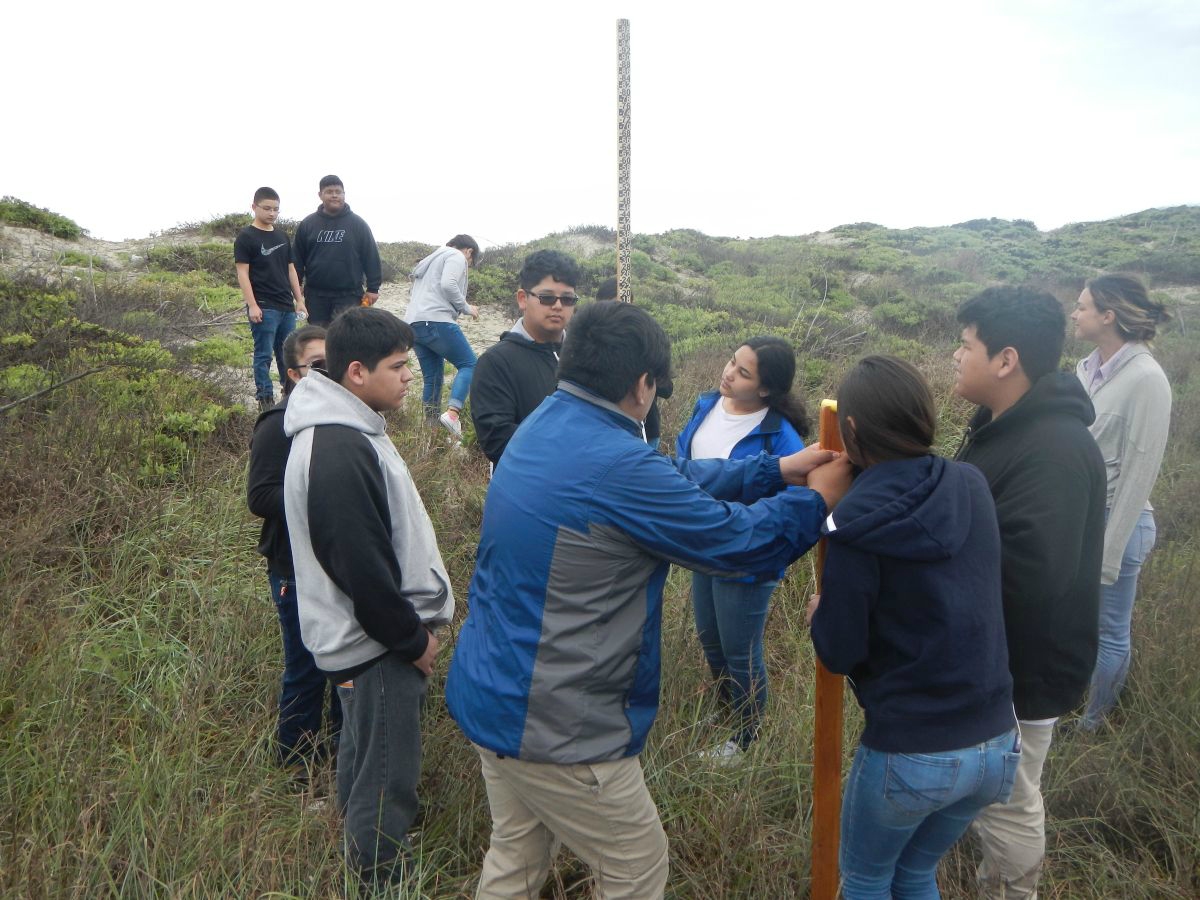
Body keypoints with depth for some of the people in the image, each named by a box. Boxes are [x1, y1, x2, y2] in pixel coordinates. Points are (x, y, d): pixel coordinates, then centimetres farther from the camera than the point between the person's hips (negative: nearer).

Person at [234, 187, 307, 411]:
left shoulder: (282, 237, 14)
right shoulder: (246, 237, -4)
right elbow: (242, 273, -8)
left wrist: (299, 300, 14)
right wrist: (252, 305, -15)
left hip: (286, 306, 6)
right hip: (263, 308, -6)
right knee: (264, 355, -2)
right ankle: (265, 399, 5)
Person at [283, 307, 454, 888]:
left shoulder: (345, 431, 5)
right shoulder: (339, 453, -28)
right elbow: (361, 567, -26)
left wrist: (411, 625, 15)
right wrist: (412, 638, -14)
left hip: (367, 636, 11)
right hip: (374, 643, -11)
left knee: (363, 754, 26)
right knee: (387, 778, 5)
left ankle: (362, 856, 46)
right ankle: (379, 878, 23)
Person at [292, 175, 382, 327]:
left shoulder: (358, 224, 2)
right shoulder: (307, 224, 7)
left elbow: (371, 257, 1)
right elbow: (298, 259, 10)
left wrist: (373, 288, -4)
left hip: (348, 296, -2)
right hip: (316, 295, 3)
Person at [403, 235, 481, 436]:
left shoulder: (431, 259, 33)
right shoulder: (457, 257, 4)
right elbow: (448, 284, -14)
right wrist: (466, 307, -2)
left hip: (413, 324, 9)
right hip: (436, 321, -9)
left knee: (432, 377, 11)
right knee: (469, 364, -6)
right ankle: (452, 412, -25)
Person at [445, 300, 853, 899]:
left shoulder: (544, 425, 1)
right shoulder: (617, 467, -29)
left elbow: (673, 480, 7)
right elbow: (740, 542, -17)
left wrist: (777, 471, 8)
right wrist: (817, 496, 1)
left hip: (490, 695, 9)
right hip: (552, 728, -9)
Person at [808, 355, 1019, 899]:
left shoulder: (855, 523, -19)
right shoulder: (972, 487, -3)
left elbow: (839, 653, -15)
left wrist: (817, 615, 8)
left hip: (911, 753, -5)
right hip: (998, 743, 5)